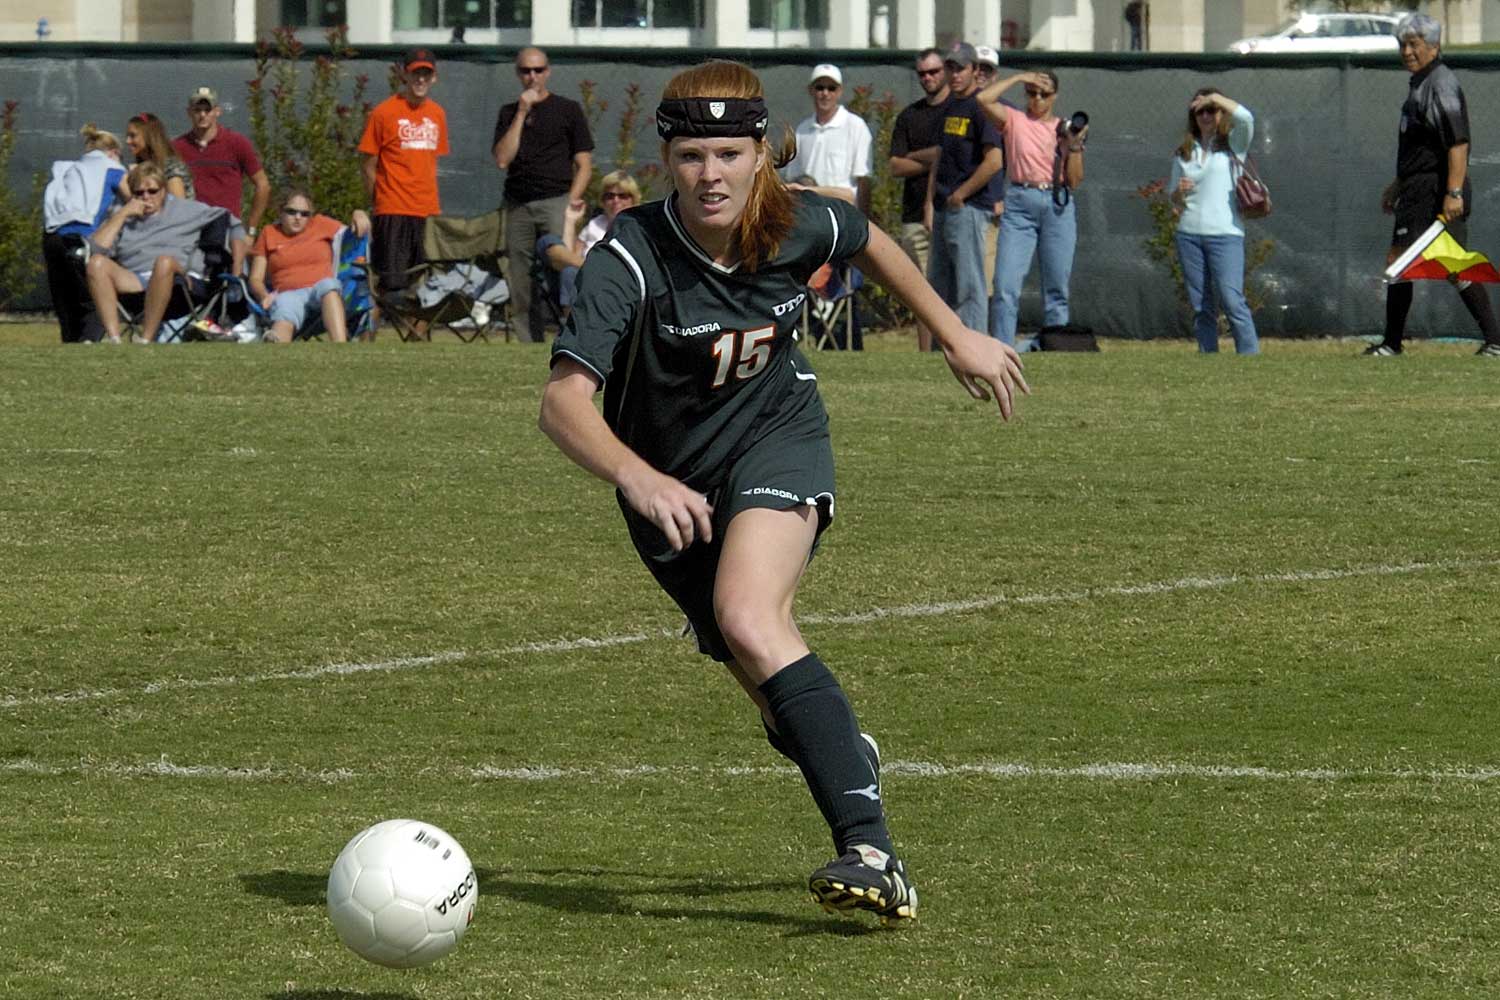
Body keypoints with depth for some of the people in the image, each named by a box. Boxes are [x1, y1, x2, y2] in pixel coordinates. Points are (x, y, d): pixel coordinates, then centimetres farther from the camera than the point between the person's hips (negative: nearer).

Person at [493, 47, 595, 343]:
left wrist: (571, 201, -9)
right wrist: (522, 113, -1)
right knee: (522, 288, 0)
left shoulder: (568, 109, 9)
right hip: (518, 205, 4)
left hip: (556, 200, -3)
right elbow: (502, 160, 2)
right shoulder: (509, 113, 17)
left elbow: (584, 165, 6)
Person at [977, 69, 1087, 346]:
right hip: (1019, 205, -1)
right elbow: (984, 98, -10)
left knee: (1057, 289, 3)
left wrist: (1075, 146, -7)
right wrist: (1018, 78, -3)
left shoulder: (1065, 129, 11)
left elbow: (1074, 182, 6)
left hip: (1057, 208, 1)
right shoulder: (1014, 120, 7)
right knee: (1006, 285, -10)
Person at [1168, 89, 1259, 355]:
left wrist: (1215, 98, -7)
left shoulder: (1232, 144, 5)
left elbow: (1245, 118, -16)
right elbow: (1174, 200, 19)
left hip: (1225, 234, -4)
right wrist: (1179, 192, -4)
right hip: (1189, 233, 4)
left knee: (1232, 301, -15)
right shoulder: (1184, 153, 16)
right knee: (1200, 306, 5)